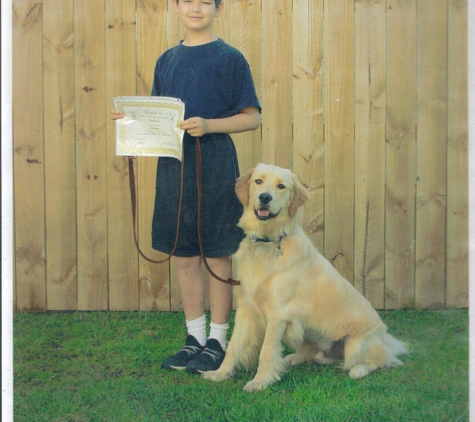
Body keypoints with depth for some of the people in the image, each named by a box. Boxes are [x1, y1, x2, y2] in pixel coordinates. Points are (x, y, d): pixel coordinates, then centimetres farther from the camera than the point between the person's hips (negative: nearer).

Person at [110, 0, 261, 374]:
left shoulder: (230, 58, -3)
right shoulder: (167, 60, 13)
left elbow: (252, 117, -6)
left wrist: (208, 125, -20)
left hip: (215, 165, -5)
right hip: (172, 165, 5)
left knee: (218, 256, 2)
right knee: (184, 256, 10)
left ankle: (218, 341, 15)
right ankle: (195, 338, 22)